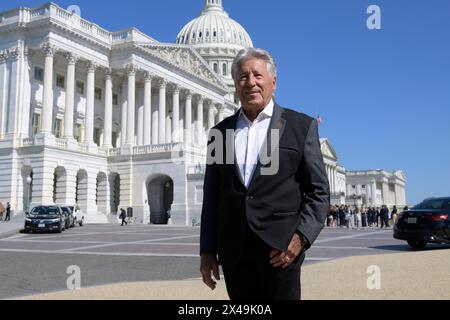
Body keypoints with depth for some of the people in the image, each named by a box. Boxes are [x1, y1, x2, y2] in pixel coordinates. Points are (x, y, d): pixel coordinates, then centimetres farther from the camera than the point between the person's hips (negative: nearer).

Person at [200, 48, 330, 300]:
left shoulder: (301, 126, 3)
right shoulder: (220, 132, 11)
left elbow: (319, 192, 0)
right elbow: (211, 197, 12)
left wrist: (301, 237, -12)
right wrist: (207, 250, 7)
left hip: (280, 250, -3)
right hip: (233, 253, 3)